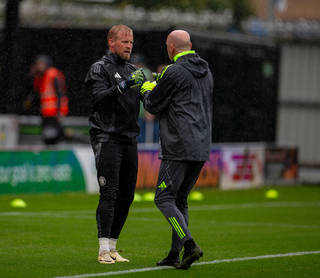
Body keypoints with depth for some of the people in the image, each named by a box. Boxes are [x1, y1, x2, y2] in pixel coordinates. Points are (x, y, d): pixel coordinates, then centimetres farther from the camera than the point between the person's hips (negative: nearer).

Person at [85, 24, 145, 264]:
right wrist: (123, 85, -28)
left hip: (130, 140, 7)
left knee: (126, 196, 5)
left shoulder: (132, 70, 18)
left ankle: (113, 247, 11)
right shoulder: (100, 68, -2)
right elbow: (99, 98, -17)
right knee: (109, 194, -12)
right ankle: (104, 250, -13)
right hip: (107, 139, -7)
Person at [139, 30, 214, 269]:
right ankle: (175, 254, 13)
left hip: (179, 148, -8)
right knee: (180, 199, 15)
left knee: (164, 198, -4)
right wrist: (159, 88, 27)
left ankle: (190, 245, -19)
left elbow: (153, 106, -4)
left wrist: (146, 90, 18)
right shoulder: (206, 73, 16)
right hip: (202, 147, 8)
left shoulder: (174, 72, -10)